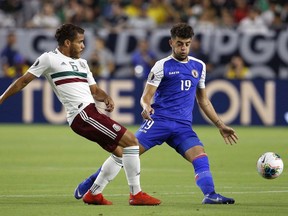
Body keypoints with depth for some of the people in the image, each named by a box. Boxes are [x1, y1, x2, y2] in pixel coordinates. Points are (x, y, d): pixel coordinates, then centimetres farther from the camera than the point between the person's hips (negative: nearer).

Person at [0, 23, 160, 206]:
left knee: (121, 153, 8)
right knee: (131, 140, -14)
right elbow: (23, 81, 5)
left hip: (91, 113, 9)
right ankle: (136, 194, -13)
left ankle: (93, 194, 19)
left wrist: (106, 98, 2)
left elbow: (94, 90, 24)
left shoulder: (81, 63, 24)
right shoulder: (49, 59, 1)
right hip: (82, 114, -9)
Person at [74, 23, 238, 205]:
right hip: (159, 120, -4)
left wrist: (220, 125, 22)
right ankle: (93, 185, 2)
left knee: (201, 158, -21)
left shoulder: (199, 66, 15)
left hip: (183, 126, 4)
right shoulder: (162, 66, 1)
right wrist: (146, 107, -26)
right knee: (124, 152, -12)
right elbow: (146, 96, -3)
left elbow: (203, 101, 25)